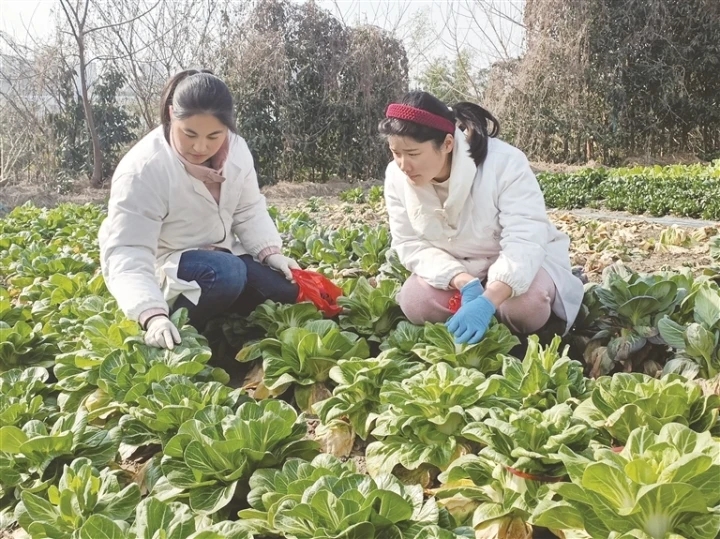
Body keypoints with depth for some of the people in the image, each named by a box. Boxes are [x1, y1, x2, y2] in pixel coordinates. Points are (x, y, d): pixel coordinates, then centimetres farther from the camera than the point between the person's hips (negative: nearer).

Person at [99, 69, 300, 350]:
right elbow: (126, 253, -33)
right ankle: (181, 330, -11)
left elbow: (249, 211, 3)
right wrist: (153, 315, -48)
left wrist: (270, 253, -15)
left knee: (289, 288, -12)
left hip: (223, 256, 6)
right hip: (166, 269, -6)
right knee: (225, 274, -35)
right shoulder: (142, 170, -28)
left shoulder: (235, 149, -9)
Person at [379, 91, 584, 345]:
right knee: (413, 303, -23)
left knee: (526, 304, -34)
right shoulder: (397, 176, -16)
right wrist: (464, 283, -31)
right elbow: (410, 245, -14)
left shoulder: (504, 162, -30)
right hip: (454, 269, 4)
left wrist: (487, 301, -50)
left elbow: (525, 241, -34)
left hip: (520, 259, -3)